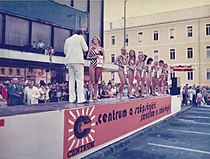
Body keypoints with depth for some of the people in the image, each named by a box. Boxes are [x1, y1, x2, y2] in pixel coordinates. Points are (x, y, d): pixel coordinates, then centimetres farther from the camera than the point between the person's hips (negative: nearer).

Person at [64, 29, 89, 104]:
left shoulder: (68, 40, 18)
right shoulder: (80, 37, 4)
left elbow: (65, 51, 17)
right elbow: (85, 49, 3)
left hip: (69, 61, 5)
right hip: (78, 61, -5)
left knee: (71, 80, 6)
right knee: (80, 79, -7)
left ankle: (72, 99, 4)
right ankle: (81, 99, -12)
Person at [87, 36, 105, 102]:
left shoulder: (101, 49, 13)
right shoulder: (91, 48, 8)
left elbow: (103, 57, 20)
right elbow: (87, 57, 4)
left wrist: (102, 62, 1)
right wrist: (94, 57, -10)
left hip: (99, 66, 3)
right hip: (92, 65, -2)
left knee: (96, 81, 5)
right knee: (92, 80, -7)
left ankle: (95, 96, 10)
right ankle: (91, 97, -8)